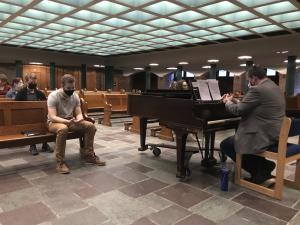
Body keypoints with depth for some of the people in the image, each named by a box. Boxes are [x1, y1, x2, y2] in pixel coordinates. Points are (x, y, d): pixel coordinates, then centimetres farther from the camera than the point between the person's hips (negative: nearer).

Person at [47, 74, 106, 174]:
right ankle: (60, 162, -29)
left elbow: (78, 113, -1)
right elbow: (52, 117, -26)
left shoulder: (75, 96, -1)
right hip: (54, 122, -5)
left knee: (90, 126, -15)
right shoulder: (53, 96, -18)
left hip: (70, 121, 5)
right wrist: (68, 121, -41)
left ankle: (88, 155, -3)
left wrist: (79, 119, -27)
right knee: (63, 129, -41)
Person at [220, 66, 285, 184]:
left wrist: (227, 102, 3)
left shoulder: (257, 90, -20)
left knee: (225, 145, 0)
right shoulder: (274, 87, 13)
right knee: (233, 139, 26)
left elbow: (238, 110, -16)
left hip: (264, 136, -10)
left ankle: (260, 169, 2)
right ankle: (262, 166, 20)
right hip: (275, 133, 11)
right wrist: (235, 101, 18)